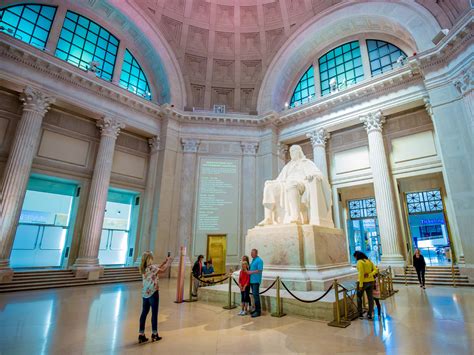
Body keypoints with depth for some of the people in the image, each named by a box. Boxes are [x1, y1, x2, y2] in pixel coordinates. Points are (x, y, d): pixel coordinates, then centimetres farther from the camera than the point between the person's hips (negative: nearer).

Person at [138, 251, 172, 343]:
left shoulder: (143, 268, 5)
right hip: (153, 293, -7)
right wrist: (169, 261, -2)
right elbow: (163, 270, -15)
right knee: (154, 313, 6)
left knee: (144, 313, 12)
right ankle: (154, 335, 16)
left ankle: (141, 335, 18)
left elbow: (157, 268, 13)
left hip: (145, 293, 7)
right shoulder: (151, 267, -20)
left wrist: (165, 261, 13)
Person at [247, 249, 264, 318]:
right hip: (251, 280, 9)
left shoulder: (259, 260, -11)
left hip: (256, 280, -9)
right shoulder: (253, 260, 17)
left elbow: (260, 270, -19)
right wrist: (249, 271, 7)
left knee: (256, 295, -8)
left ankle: (258, 311, -2)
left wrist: (251, 272, -17)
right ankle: (256, 309, 21)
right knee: (254, 295, 13)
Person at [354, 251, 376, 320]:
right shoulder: (369, 261, 9)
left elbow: (361, 274, -20)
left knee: (359, 297, 11)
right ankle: (370, 315, 18)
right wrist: (369, 275, -11)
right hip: (371, 281, 7)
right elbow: (375, 270, 2)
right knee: (370, 298, 11)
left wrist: (360, 285, -16)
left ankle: (360, 314, 15)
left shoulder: (360, 262, -14)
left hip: (363, 282, -7)